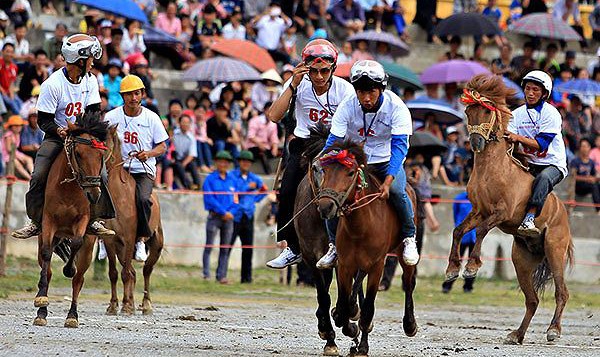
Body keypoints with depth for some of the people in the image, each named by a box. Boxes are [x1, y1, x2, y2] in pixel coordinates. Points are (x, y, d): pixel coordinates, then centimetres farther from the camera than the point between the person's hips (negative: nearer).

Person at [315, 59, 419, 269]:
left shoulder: (396, 107, -21)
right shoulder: (347, 107, -18)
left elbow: (399, 146, -27)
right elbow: (333, 142, -16)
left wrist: (388, 180, -39)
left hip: (386, 161, -1)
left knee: (396, 191, -29)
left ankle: (409, 238, -4)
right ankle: (335, 244, 0)